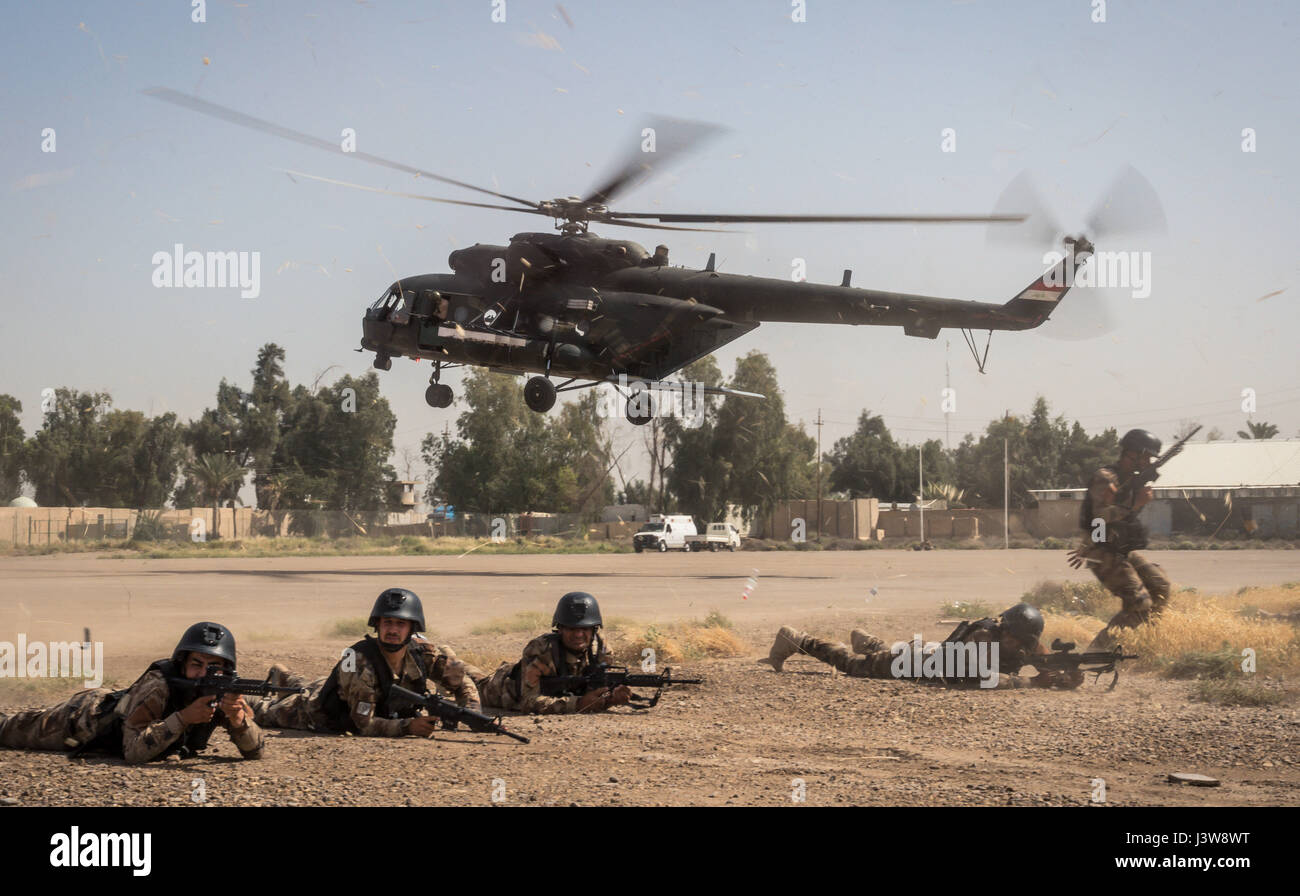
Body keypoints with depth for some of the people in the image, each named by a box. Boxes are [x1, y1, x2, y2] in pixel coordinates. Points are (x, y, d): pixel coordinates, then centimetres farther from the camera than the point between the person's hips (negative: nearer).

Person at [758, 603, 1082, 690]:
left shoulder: (1027, 644, -20)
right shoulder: (984, 636, -41)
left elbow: (1049, 668, -16)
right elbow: (984, 678, -54)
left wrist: (1067, 678, -39)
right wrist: (1030, 682, -56)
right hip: (927, 664, -7)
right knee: (854, 664, 10)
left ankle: (862, 640, 66)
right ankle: (793, 641, 24)